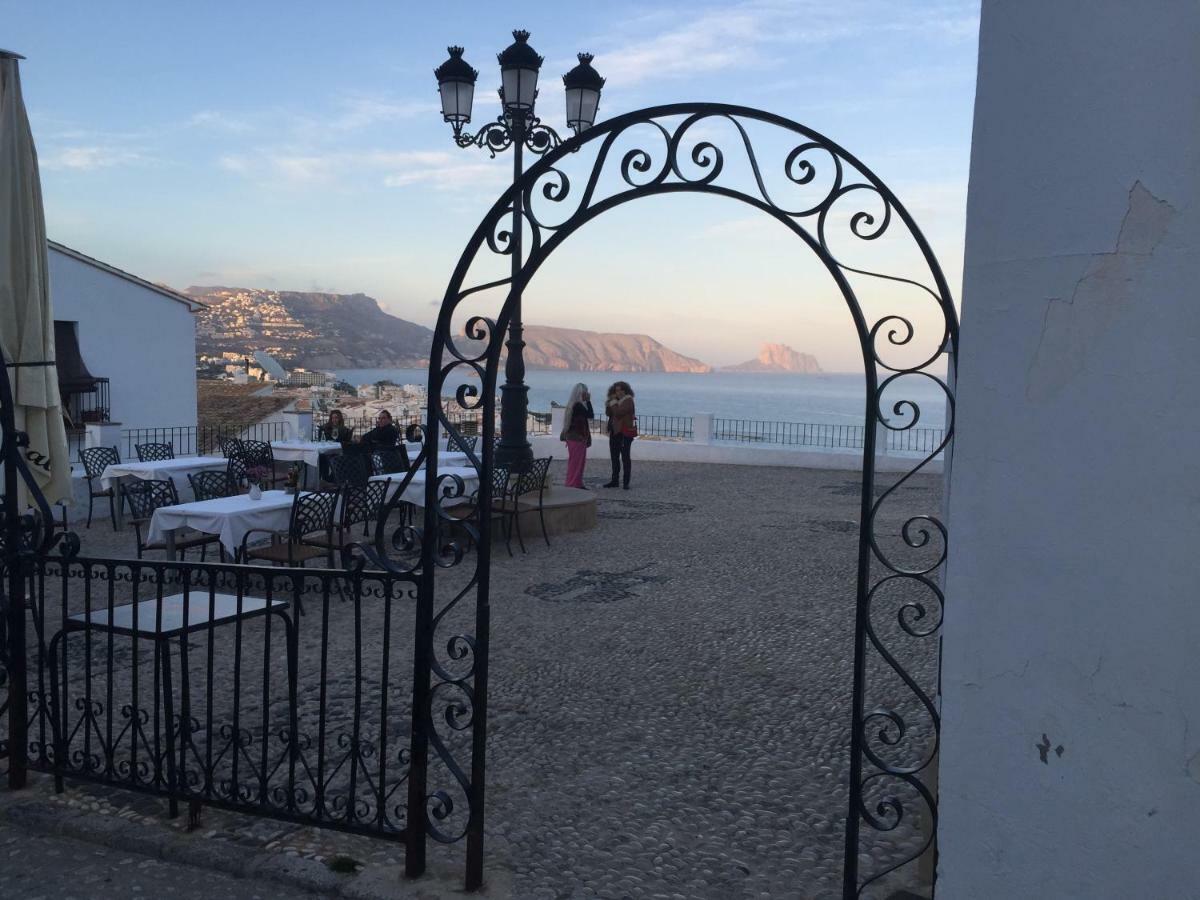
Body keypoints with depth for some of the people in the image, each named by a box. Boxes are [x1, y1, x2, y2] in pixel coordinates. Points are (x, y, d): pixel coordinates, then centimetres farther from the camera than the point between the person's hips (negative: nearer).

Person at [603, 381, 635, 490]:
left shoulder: (628, 401, -11)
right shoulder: (617, 401, 14)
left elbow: (618, 413, -22)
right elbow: (608, 413, 7)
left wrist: (613, 403, -11)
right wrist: (610, 402, -4)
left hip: (625, 433, -9)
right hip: (615, 432, 9)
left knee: (625, 457, -5)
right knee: (614, 457, 12)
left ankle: (626, 482, -3)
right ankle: (615, 481, 20)